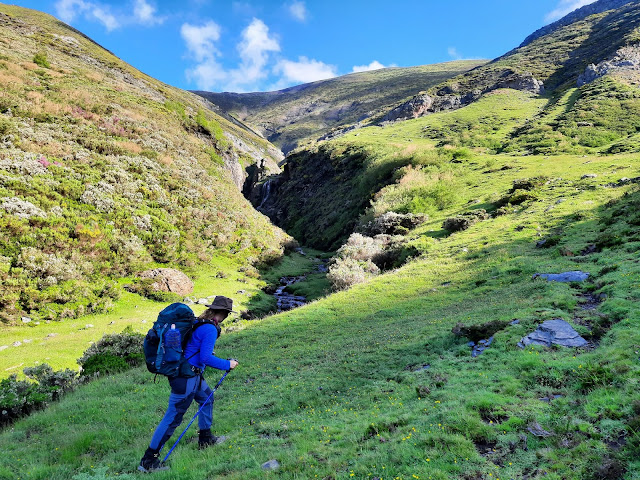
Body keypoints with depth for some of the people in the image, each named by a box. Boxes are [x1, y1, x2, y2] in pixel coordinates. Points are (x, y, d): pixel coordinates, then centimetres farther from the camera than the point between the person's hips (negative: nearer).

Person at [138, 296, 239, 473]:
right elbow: (206, 358, -21)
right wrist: (227, 365, -10)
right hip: (186, 378, -10)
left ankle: (205, 439, 39)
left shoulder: (200, 323, 8)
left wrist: (223, 362, 23)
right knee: (173, 418, -1)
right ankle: (148, 460, 10)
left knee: (207, 398, 25)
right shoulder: (210, 329, -19)